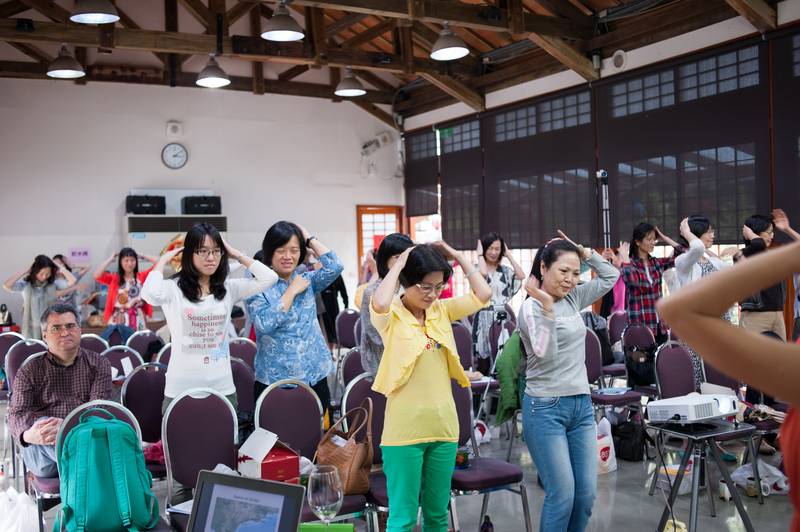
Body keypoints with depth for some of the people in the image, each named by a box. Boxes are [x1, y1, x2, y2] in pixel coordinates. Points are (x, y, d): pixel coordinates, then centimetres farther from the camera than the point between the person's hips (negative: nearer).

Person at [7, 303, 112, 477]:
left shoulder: (98, 364, 15)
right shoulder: (29, 372, 17)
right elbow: (16, 414, 1)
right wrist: (28, 435, -26)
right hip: (42, 453, 1)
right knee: (42, 423, -35)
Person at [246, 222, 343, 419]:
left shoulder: (307, 279, 9)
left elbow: (334, 267, -9)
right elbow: (265, 324, -19)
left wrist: (309, 237, -3)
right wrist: (292, 291, -12)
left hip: (314, 378, 3)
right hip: (274, 381, -3)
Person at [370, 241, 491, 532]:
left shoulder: (442, 310, 6)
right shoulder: (391, 317, -9)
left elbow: (483, 294, -1)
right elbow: (379, 303, -32)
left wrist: (458, 256, 0)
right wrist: (398, 265, -17)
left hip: (444, 427, 5)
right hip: (404, 430, -5)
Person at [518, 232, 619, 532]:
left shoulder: (573, 300, 10)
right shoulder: (531, 308, -10)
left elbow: (610, 276, 19)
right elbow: (546, 355, -21)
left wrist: (584, 252, 6)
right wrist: (547, 308, -29)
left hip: (581, 405, 7)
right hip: (545, 408, -7)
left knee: (586, 494, 6)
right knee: (562, 495, -6)